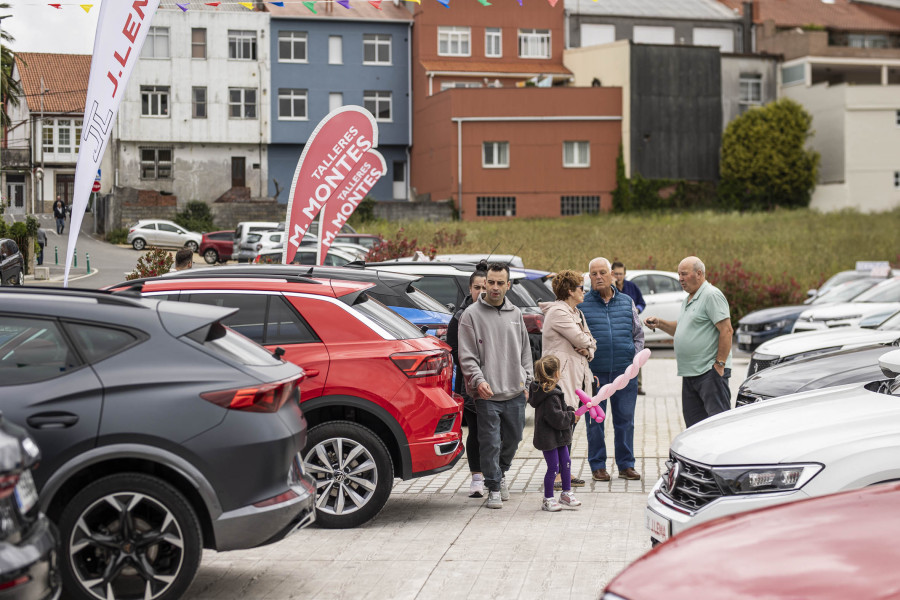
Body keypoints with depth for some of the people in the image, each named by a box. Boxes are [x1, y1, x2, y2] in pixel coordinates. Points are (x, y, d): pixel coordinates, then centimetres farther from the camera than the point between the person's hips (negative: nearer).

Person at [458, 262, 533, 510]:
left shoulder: (515, 313, 12)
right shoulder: (471, 315, -3)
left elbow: (525, 351, 19)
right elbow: (466, 356, -6)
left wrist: (526, 381, 12)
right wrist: (478, 380, -20)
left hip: (515, 393, 5)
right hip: (487, 395, -4)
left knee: (513, 438, 13)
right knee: (490, 443, -3)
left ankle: (501, 473, 38)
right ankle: (494, 488, 10)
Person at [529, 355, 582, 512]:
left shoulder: (540, 390, 6)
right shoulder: (550, 396, -26)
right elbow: (557, 419, -26)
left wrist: (568, 408, 3)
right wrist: (571, 416, -12)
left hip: (559, 437, 10)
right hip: (549, 438, -10)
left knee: (565, 463, 17)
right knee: (553, 467, -2)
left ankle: (566, 493, 30)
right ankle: (548, 499, 10)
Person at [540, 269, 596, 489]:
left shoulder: (576, 313, 20)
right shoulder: (558, 312, -12)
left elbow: (590, 342, 20)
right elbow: (581, 340, -16)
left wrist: (588, 350, -2)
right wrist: (587, 344, 6)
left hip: (577, 376, 10)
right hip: (562, 376, -10)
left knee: (570, 424, 11)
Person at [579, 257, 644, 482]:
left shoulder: (627, 302, 11)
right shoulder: (581, 305, 2)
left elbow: (638, 335, 19)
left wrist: (634, 358, 5)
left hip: (625, 373, 2)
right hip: (595, 373, -2)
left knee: (625, 420, 4)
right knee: (595, 421, 2)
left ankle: (626, 464, 13)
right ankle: (598, 466, 11)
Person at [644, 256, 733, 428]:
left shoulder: (712, 295, -11)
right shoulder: (688, 300, 19)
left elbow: (727, 330, -17)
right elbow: (681, 330, 28)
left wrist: (720, 363, -19)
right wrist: (659, 323, 11)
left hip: (710, 371, -10)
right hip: (689, 373, 10)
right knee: (693, 423, 10)